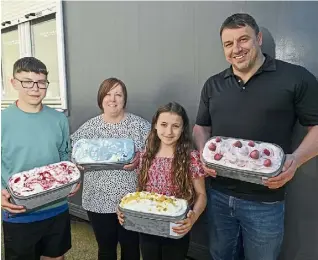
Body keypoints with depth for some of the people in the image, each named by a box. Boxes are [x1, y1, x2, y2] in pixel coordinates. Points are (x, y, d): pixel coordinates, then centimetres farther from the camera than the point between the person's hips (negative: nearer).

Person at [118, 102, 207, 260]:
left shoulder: (192, 159, -14)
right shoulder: (145, 157, -4)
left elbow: (201, 195, -7)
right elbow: (139, 190, 6)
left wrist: (194, 216, -25)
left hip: (176, 231, -3)